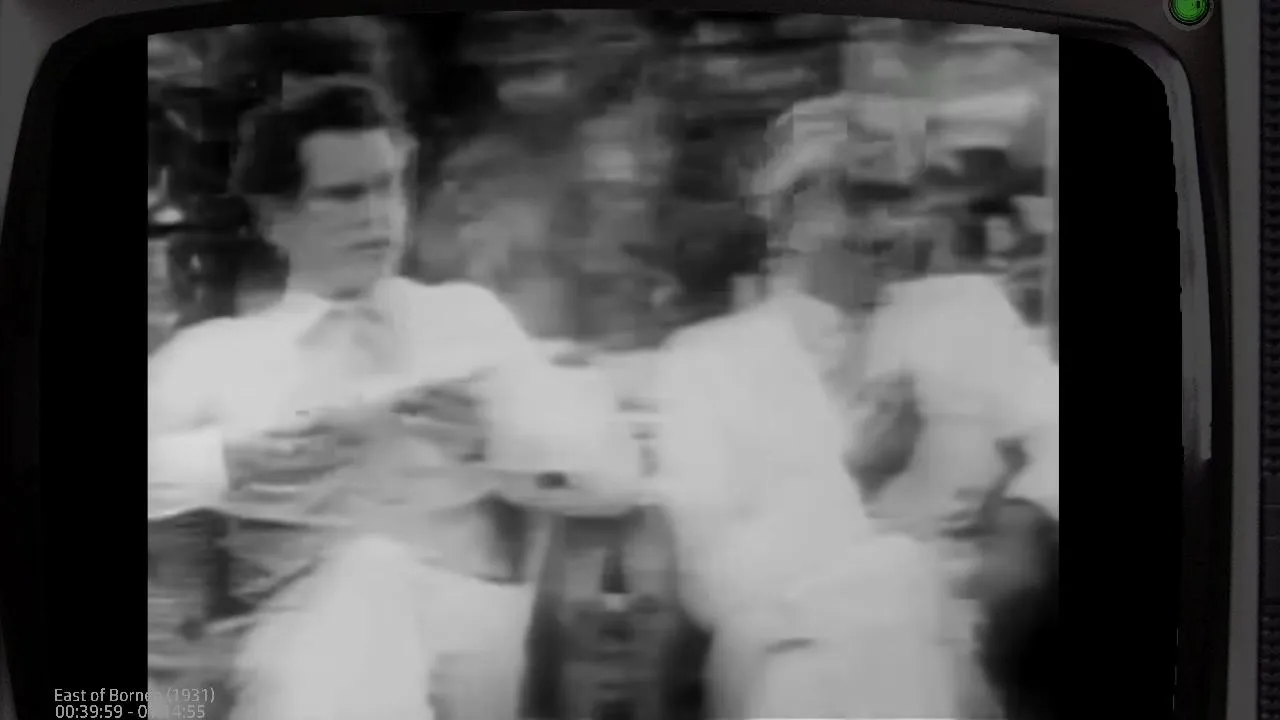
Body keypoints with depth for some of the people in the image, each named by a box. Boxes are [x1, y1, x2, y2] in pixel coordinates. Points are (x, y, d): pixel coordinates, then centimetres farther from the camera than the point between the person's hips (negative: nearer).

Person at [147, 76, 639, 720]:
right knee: (365, 573, -30)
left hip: (463, 600, 4)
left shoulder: (468, 316, 17)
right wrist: (229, 462, -10)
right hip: (305, 608, -4)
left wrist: (492, 436, -7)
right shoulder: (214, 351, 15)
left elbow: (612, 460, 9)